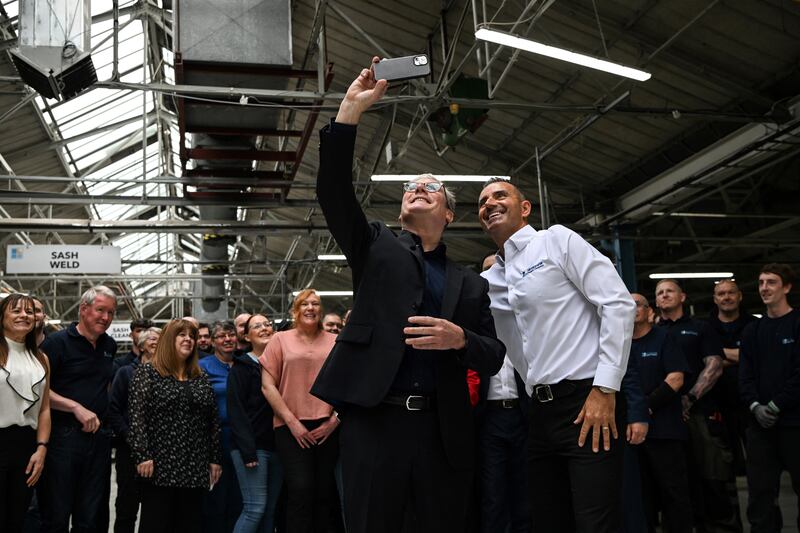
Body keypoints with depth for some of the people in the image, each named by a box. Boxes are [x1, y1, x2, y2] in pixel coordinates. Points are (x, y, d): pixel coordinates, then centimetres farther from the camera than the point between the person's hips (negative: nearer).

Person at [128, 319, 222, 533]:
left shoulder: (201, 378, 13)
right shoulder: (146, 372, 0)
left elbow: (213, 421, 13)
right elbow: (136, 416, -8)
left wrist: (215, 459, 8)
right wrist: (142, 456, -16)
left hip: (195, 469, 5)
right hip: (159, 465, -4)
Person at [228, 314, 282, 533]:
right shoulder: (241, 367, -1)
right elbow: (236, 410, -9)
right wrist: (247, 450, -17)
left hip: (276, 445, 6)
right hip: (252, 446, -5)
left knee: (271, 509, 4)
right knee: (255, 507, -11)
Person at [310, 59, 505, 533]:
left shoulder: (470, 283, 15)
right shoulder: (377, 247, 12)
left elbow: (494, 358, 11)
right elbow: (334, 191, -3)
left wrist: (460, 338, -11)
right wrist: (352, 109, -10)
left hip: (444, 431, 2)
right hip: (375, 420, -2)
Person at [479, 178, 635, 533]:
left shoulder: (556, 240, 0)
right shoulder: (489, 281, 17)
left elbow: (619, 304, -8)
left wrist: (605, 389, -14)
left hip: (587, 403, -6)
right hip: (541, 411, 7)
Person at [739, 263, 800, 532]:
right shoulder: (752, 331, 16)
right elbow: (745, 375, 10)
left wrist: (775, 406, -12)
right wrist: (755, 406, -6)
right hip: (760, 423, 5)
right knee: (760, 490, 5)